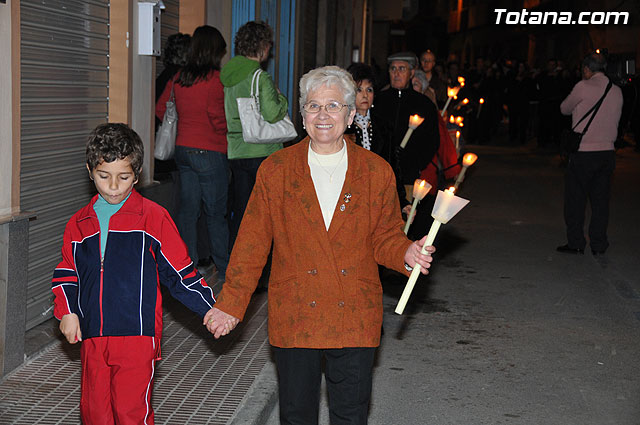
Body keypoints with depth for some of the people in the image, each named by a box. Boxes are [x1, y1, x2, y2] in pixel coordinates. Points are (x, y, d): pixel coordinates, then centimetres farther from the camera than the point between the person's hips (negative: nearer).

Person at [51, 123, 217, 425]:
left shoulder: (153, 217, -2)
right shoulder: (79, 224, 11)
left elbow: (179, 272, 1)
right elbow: (66, 274, 20)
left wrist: (210, 309, -4)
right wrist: (66, 312, 5)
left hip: (138, 335, -4)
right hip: (92, 338, 4)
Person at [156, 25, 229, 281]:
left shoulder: (179, 78, 5)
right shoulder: (214, 78, -13)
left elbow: (161, 109, 13)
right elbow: (218, 118, -17)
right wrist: (229, 134, 2)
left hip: (183, 148, 6)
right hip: (209, 152, -6)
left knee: (187, 208, 11)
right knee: (216, 212, 2)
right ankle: (224, 269, 11)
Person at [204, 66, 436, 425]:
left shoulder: (377, 172, 1)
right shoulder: (275, 170, 0)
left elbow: (384, 237, 8)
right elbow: (253, 241, 2)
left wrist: (406, 253, -15)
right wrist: (230, 303, -2)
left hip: (355, 319, 0)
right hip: (294, 318, 0)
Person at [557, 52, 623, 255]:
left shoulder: (584, 87, -10)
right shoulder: (617, 91, 8)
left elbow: (565, 109, 2)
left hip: (583, 153, -5)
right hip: (607, 151, 5)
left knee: (575, 199, 6)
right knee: (600, 200, 10)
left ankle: (576, 243, 11)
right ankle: (598, 245, 12)